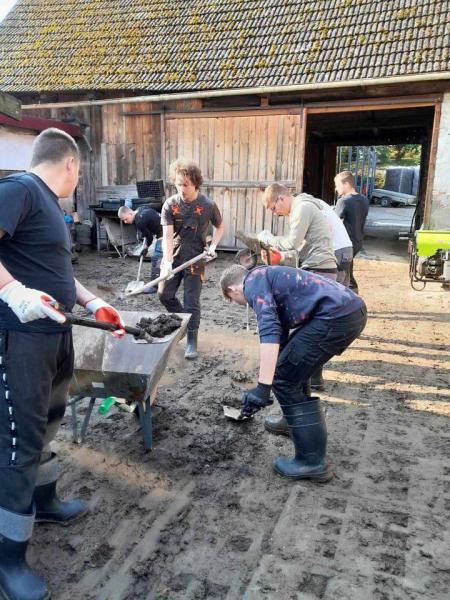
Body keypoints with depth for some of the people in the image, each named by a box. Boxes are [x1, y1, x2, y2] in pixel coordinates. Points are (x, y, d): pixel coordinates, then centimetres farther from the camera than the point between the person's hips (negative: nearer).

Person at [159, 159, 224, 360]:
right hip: (173, 257, 3)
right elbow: (167, 235, -15)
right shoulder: (170, 204, -9)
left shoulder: (208, 205, -11)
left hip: (195, 260, -3)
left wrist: (213, 246, -7)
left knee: (191, 302, 0)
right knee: (165, 294, 8)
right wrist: (167, 262, -27)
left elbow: (219, 226, 9)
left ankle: (192, 342, 13)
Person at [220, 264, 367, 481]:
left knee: (284, 378, -1)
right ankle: (296, 421, 41)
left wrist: (263, 386, -19)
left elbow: (270, 332, -17)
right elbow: (282, 333, 37)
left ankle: (313, 462, 4)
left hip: (337, 316, -10)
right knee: (293, 363, 26)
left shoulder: (253, 282, 0)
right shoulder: (268, 277, 28)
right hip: (354, 309, 10)